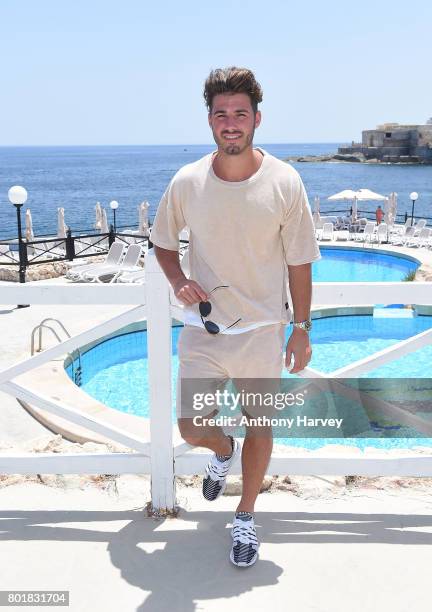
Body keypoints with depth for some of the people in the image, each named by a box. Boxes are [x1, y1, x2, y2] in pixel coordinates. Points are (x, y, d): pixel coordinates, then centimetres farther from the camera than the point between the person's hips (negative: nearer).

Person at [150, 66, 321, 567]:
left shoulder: (284, 182, -11)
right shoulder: (186, 182, -6)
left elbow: (299, 263, -4)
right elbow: (163, 242, 9)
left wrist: (301, 329, -2)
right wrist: (178, 280, -10)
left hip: (262, 328, -1)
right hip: (203, 327, 1)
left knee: (259, 426, 12)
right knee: (191, 428, 4)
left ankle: (245, 517, 36)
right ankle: (223, 450, 42)